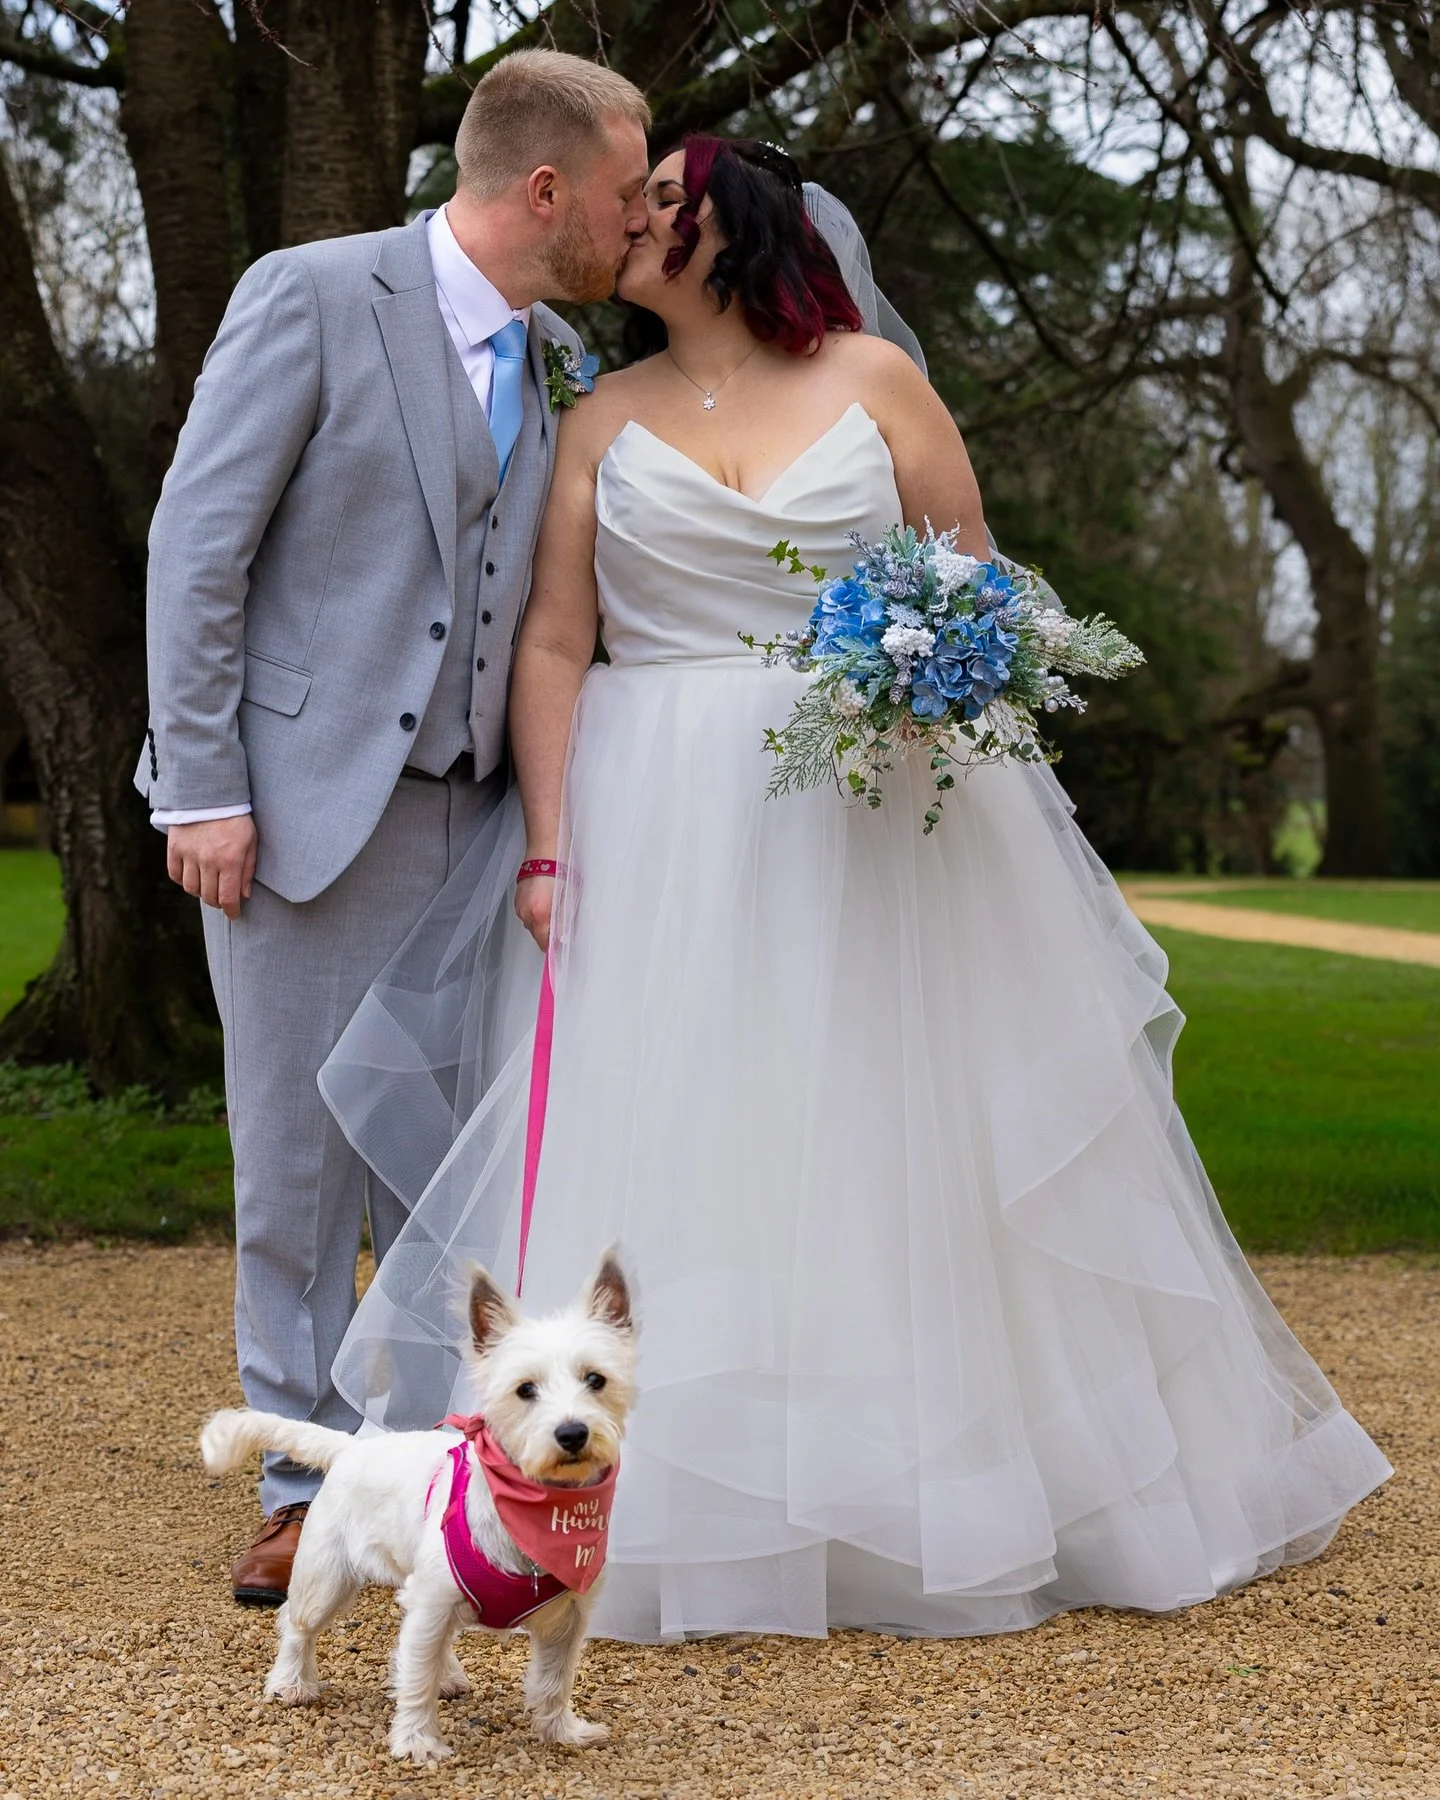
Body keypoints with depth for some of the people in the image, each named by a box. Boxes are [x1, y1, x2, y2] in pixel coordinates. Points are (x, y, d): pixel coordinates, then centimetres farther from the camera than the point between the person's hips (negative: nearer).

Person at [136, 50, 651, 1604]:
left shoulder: (560, 366, 11)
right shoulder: (310, 298, -6)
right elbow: (196, 548, -8)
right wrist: (201, 788, -12)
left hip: (467, 815, 5)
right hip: (301, 803, -4)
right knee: (298, 1154, 3)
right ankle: (305, 1486, 15)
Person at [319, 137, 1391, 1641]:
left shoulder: (871, 381, 5)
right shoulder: (603, 422, 8)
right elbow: (552, 645, 3)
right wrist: (547, 850, -7)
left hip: (870, 814, -1)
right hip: (661, 833, 1)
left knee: (886, 1153, 3)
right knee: (666, 1162, -2)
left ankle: (929, 1501, 16)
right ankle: (683, 1509, 6)